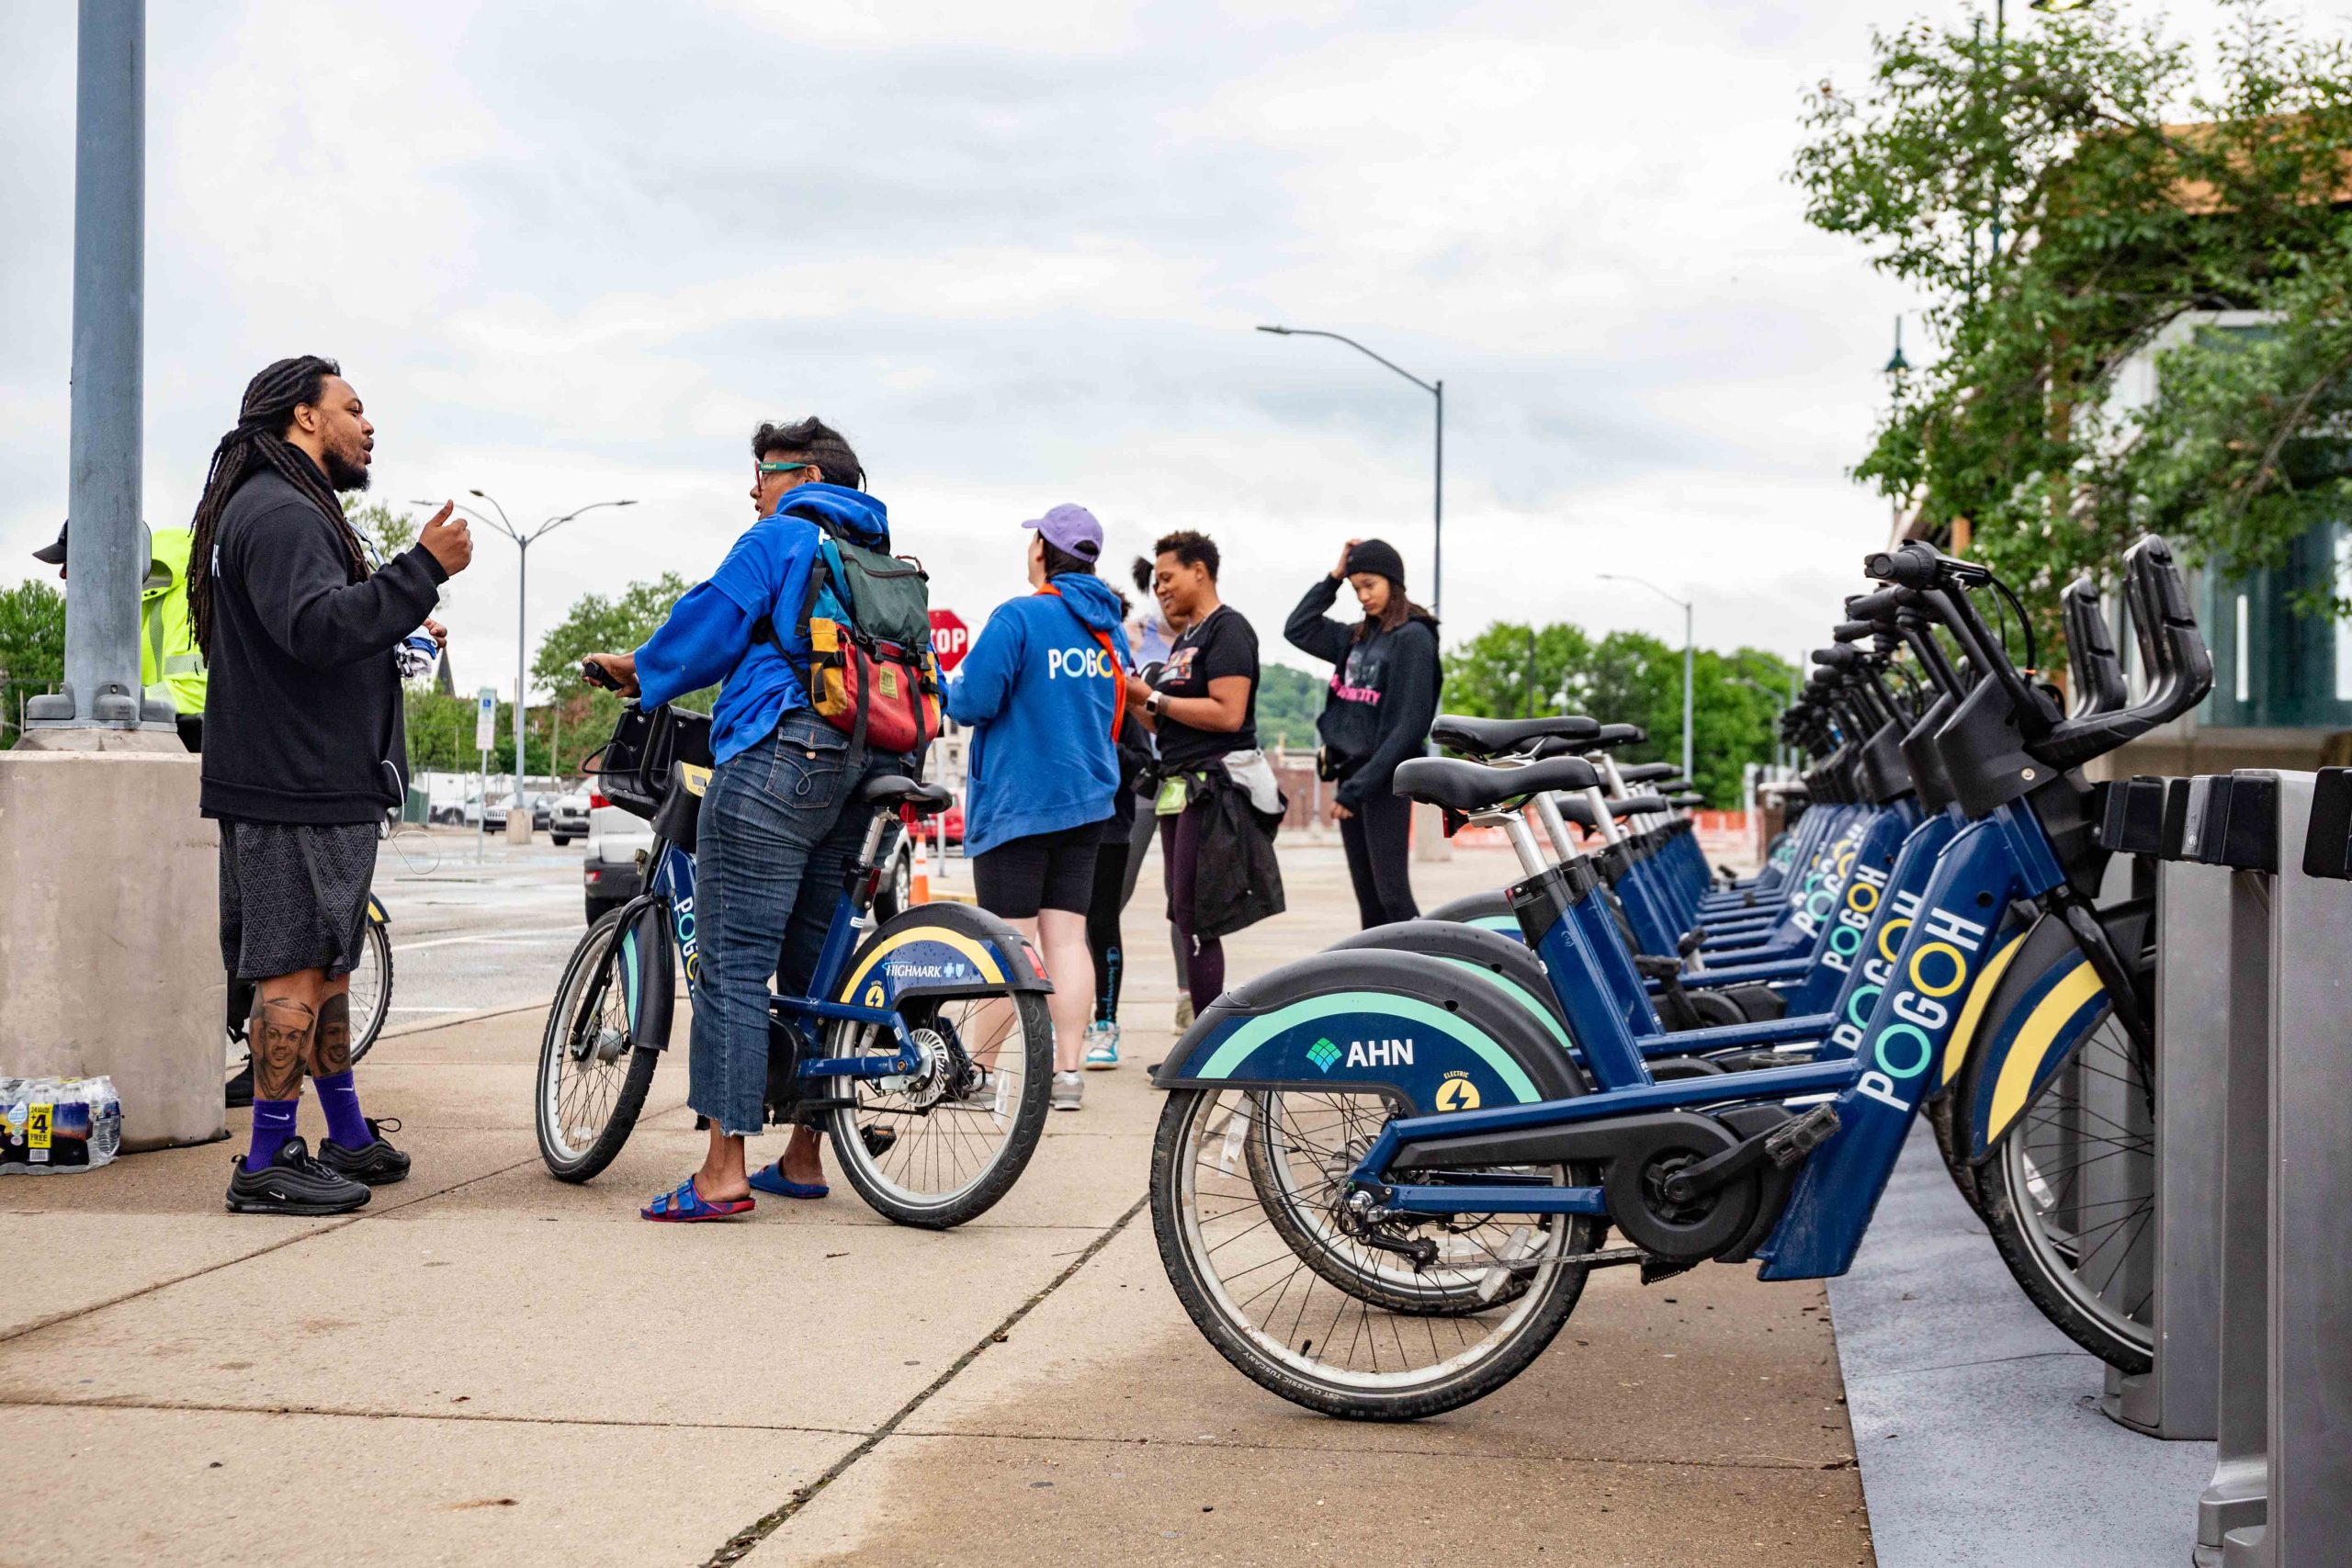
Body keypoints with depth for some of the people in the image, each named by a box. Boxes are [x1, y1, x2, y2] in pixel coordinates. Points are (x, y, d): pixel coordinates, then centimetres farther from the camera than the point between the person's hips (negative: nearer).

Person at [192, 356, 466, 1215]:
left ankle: (348, 1139, 26)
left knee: (323, 967, 16)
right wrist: (422, 569, -28)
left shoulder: (287, 508, 22)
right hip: (295, 791, -11)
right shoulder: (281, 513, -14)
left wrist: (402, 628, 31)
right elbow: (317, 628, -29)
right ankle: (269, 1163, -2)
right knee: (296, 972, -7)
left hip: (314, 785, 11)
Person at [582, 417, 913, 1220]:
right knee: (809, 966, 14)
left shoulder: (779, 538, -1)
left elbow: (708, 626, -4)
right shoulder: (880, 558, 23)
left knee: (733, 968, -9)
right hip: (858, 775, 9)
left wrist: (640, 671, 12)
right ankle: (803, 1155, 19)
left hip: (775, 762, -9)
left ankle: (722, 1171, -11)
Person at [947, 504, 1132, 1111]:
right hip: (1087, 803, 6)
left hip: (1017, 803, -6)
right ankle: (1068, 1072, 4)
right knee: (1067, 937, 5)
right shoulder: (1109, 627, 10)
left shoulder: (1019, 617, -13)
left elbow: (972, 703, -17)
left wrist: (954, 680, 4)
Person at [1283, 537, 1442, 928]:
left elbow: (1409, 724, -16)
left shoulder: (1413, 637, -10)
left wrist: (1361, 785, -20)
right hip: (1350, 771, 8)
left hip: (1384, 777, -8)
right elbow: (1297, 630, 19)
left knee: (1392, 892, -13)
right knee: (1367, 897, 8)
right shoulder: (1358, 637, 14)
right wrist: (1334, 577, 10)